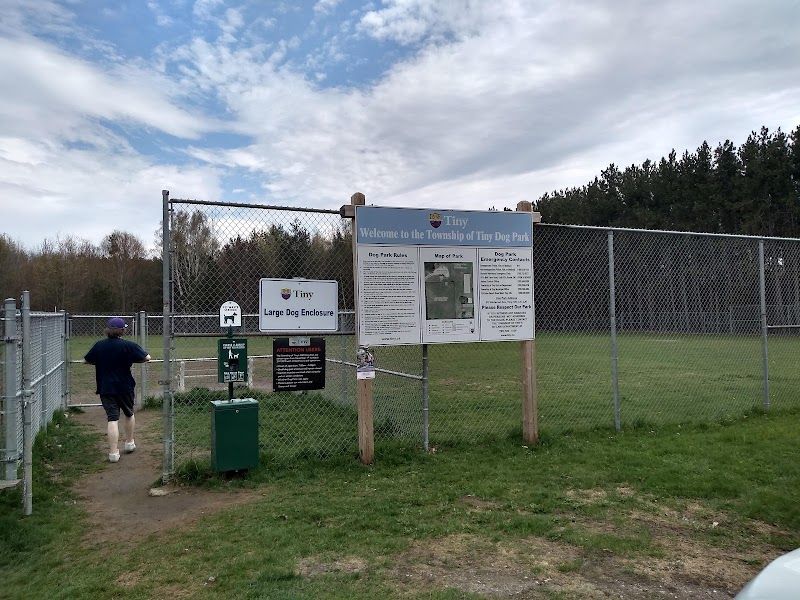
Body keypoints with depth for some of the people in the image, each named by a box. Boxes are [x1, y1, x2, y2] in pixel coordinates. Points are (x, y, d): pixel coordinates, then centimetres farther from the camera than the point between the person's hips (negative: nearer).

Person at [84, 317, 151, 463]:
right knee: (129, 414, 21)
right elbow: (147, 358, -9)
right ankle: (129, 443, 34)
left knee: (112, 419, 0)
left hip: (106, 389, 1)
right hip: (125, 387, -1)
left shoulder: (99, 345, -2)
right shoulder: (128, 345, -12)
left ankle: (113, 453, -5)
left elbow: (86, 360, 11)